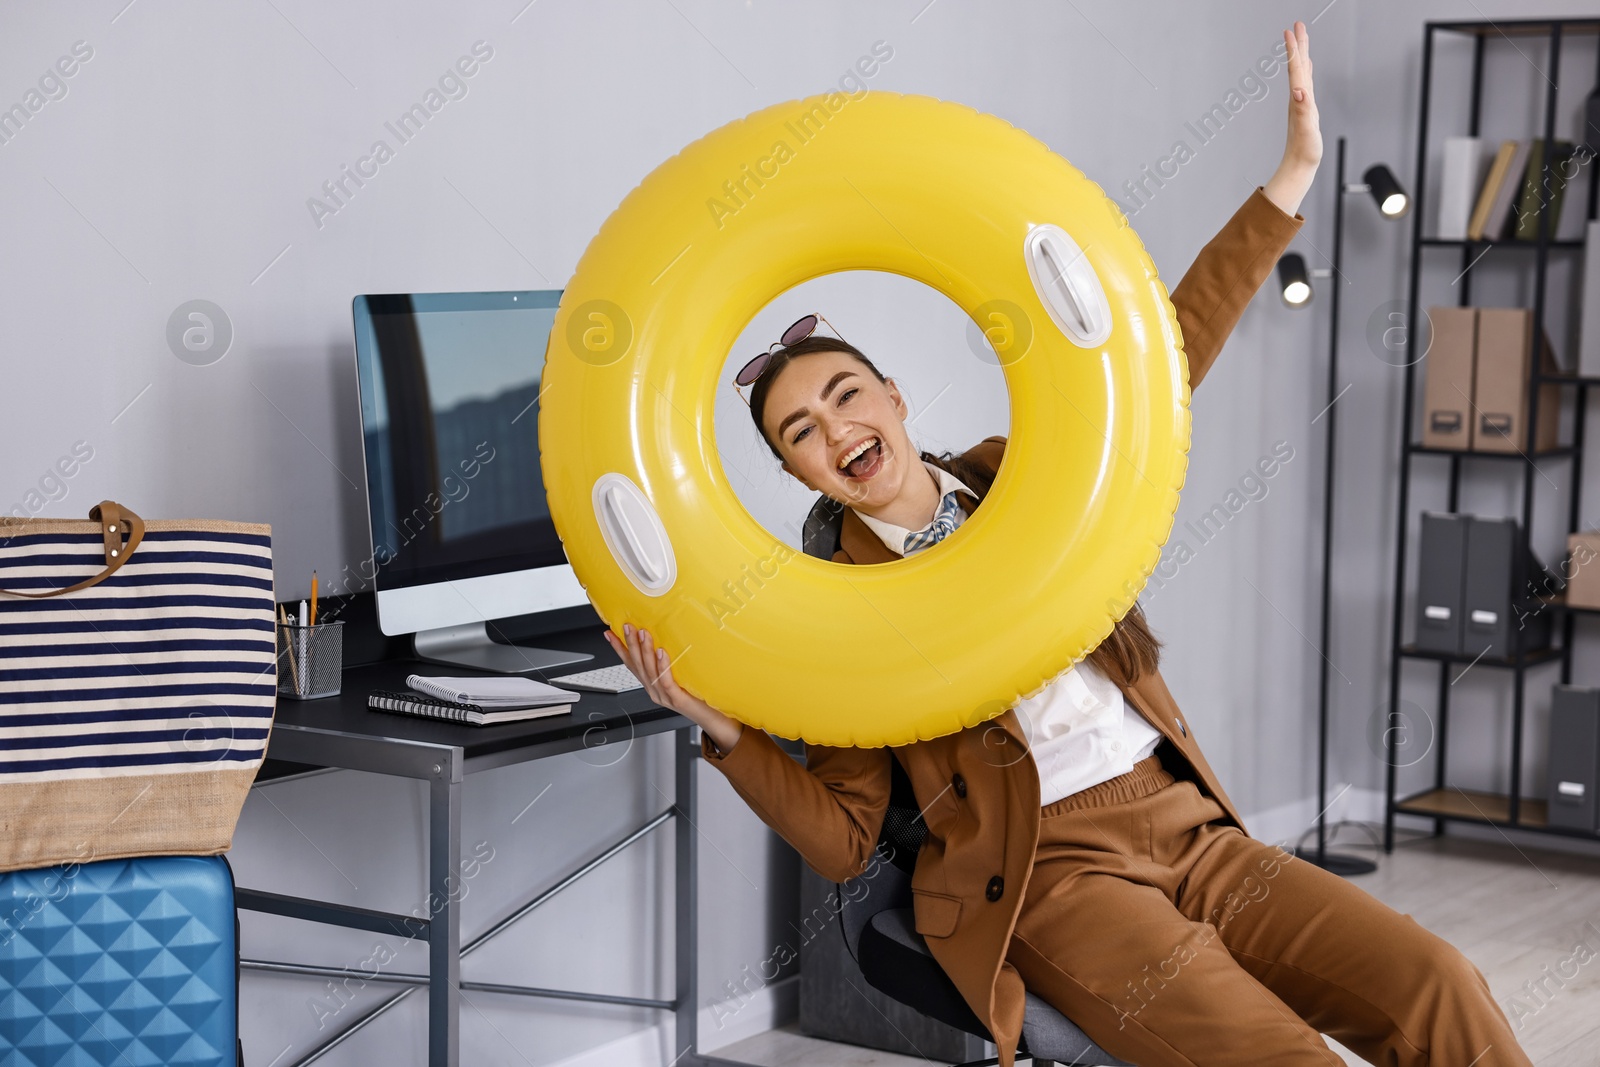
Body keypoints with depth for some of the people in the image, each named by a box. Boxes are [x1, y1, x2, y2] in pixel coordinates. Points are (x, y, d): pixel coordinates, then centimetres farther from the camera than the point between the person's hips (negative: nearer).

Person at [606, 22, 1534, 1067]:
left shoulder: (1013, 477, 13)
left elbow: (1161, 365, 16)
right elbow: (844, 841, 0)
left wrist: (1289, 181, 13)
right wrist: (723, 727, -16)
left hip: (1190, 826, 5)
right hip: (1046, 874, -4)